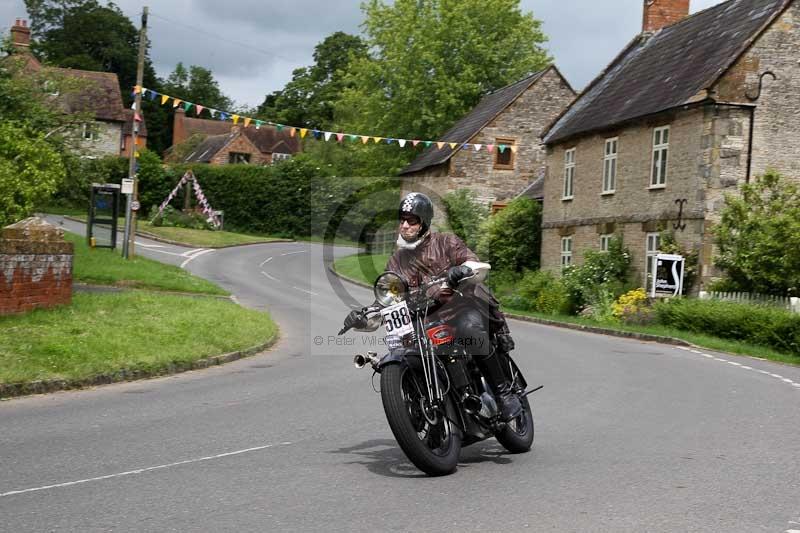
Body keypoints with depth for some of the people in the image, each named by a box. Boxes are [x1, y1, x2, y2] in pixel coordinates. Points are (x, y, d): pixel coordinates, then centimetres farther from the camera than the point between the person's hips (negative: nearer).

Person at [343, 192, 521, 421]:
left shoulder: (445, 242, 4)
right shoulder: (396, 261, 16)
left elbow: (475, 263, -12)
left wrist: (463, 269, -37)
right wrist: (363, 321, -10)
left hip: (465, 301, -5)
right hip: (429, 318, 5)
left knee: (468, 329, -39)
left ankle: (504, 391, -27)